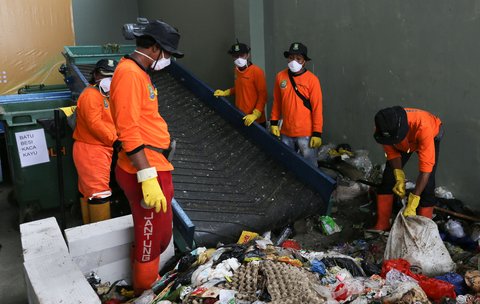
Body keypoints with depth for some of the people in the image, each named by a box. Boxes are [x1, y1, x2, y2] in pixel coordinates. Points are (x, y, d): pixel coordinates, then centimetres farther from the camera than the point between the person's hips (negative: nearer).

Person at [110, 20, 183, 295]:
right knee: (151, 240, 3)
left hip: (155, 168, 11)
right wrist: (148, 177, -26)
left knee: (160, 236, 21)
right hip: (147, 171, -11)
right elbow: (129, 131, -23)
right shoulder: (129, 73, -16)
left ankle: (153, 286, 38)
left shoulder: (139, 73, 16)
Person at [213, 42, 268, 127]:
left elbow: (263, 96, -16)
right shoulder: (237, 70, 5)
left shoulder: (256, 71, -17)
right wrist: (225, 92, 12)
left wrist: (255, 114, -22)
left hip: (256, 119, -6)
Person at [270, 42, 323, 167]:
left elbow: (317, 108, -10)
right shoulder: (280, 76, 0)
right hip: (286, 132, 4)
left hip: (306, 133, -4)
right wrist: (274, 122, 8)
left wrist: (317, 133, -11)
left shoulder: (312, 80, -11)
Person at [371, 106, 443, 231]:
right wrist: (399, 178, -32)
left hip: (430, 137, -3)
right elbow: (392, 152, -16)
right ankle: (382, 225, 7)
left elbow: (426, 167, -44)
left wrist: (412, 204, -44)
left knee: (427, 184, -15)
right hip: (403, 143, 3)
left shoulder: (423, 127, -46)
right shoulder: (384, 128, -34)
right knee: (388, 178, -3)